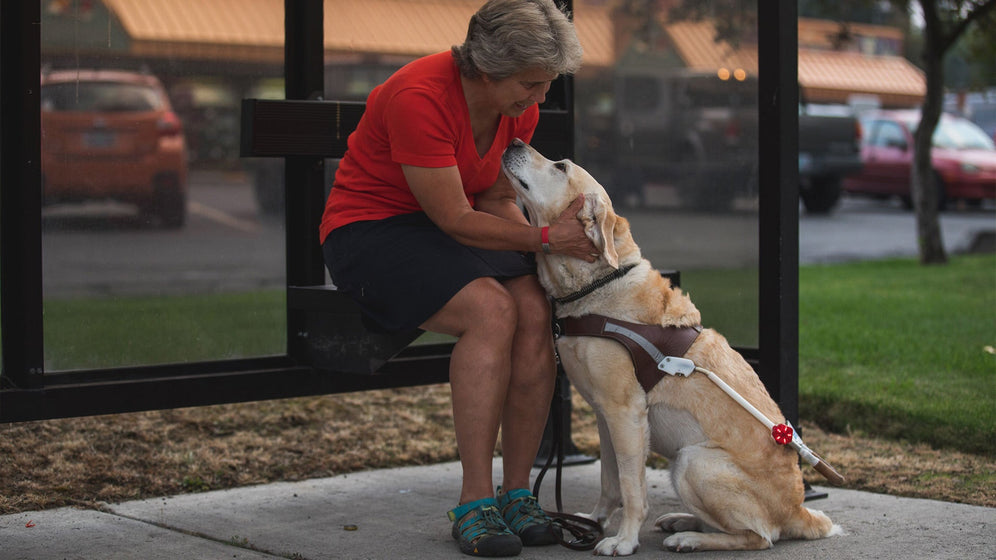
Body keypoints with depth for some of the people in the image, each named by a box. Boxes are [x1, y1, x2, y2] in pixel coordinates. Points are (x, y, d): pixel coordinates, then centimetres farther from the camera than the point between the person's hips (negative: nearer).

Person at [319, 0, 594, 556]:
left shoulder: (520, 107, -2)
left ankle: (517, 491, -17)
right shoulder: (418, 97, -26)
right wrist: (546, 238, -22)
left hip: (451, 226, 7)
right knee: (491, 310, -32)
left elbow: (496, 201, 7)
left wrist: (549, 246, -11)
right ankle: (475, 500, -25)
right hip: (371, 231, -7)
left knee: (535, 308, -23)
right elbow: (454, 218, -23)